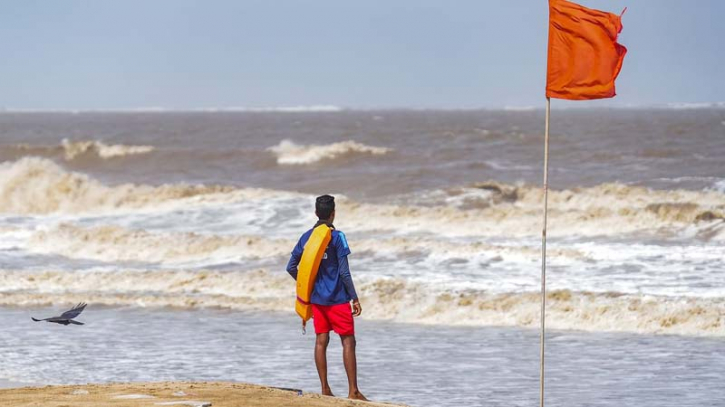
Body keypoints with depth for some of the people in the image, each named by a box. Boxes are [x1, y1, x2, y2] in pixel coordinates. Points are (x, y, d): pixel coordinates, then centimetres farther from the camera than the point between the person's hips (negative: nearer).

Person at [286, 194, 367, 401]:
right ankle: (353, 391, -8)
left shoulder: (306, 237, 5)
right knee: (348, 341, -3)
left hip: (316, 298, 6)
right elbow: (344, 272, -13)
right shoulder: (337, 237, -11)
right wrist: (355, 298, -8)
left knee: (321, 341, 9)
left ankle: (325, 390, 9)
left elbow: (291, 267, 10)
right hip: (337, 298, -6)